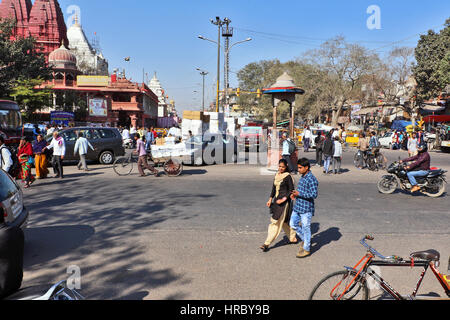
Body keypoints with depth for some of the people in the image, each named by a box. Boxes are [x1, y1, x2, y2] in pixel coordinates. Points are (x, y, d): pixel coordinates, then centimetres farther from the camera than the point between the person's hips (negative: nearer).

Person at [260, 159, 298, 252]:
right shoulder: (277, 175, 9)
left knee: (276, 222, -6)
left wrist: (283, 199, -19)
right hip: (276, 200, 8)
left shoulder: (288, 176, -11)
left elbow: (291, 190, -11)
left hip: (284, 201, -8)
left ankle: (267, 243, -4)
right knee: (284, 222, 17)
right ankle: (293, 238, 33)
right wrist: (270, 199, 9)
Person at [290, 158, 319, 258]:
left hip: (306, 208, -9)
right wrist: (295, 194, 4)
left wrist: (299, 194, -24)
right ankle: (304, 240, 35)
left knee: (306, 228, 4)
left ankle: (306, 249, 18)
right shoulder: (303, 176, 10)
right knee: (293, 224, 15)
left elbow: (314, 194, -23)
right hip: (297, 206, 9)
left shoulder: (311, 179, -19)